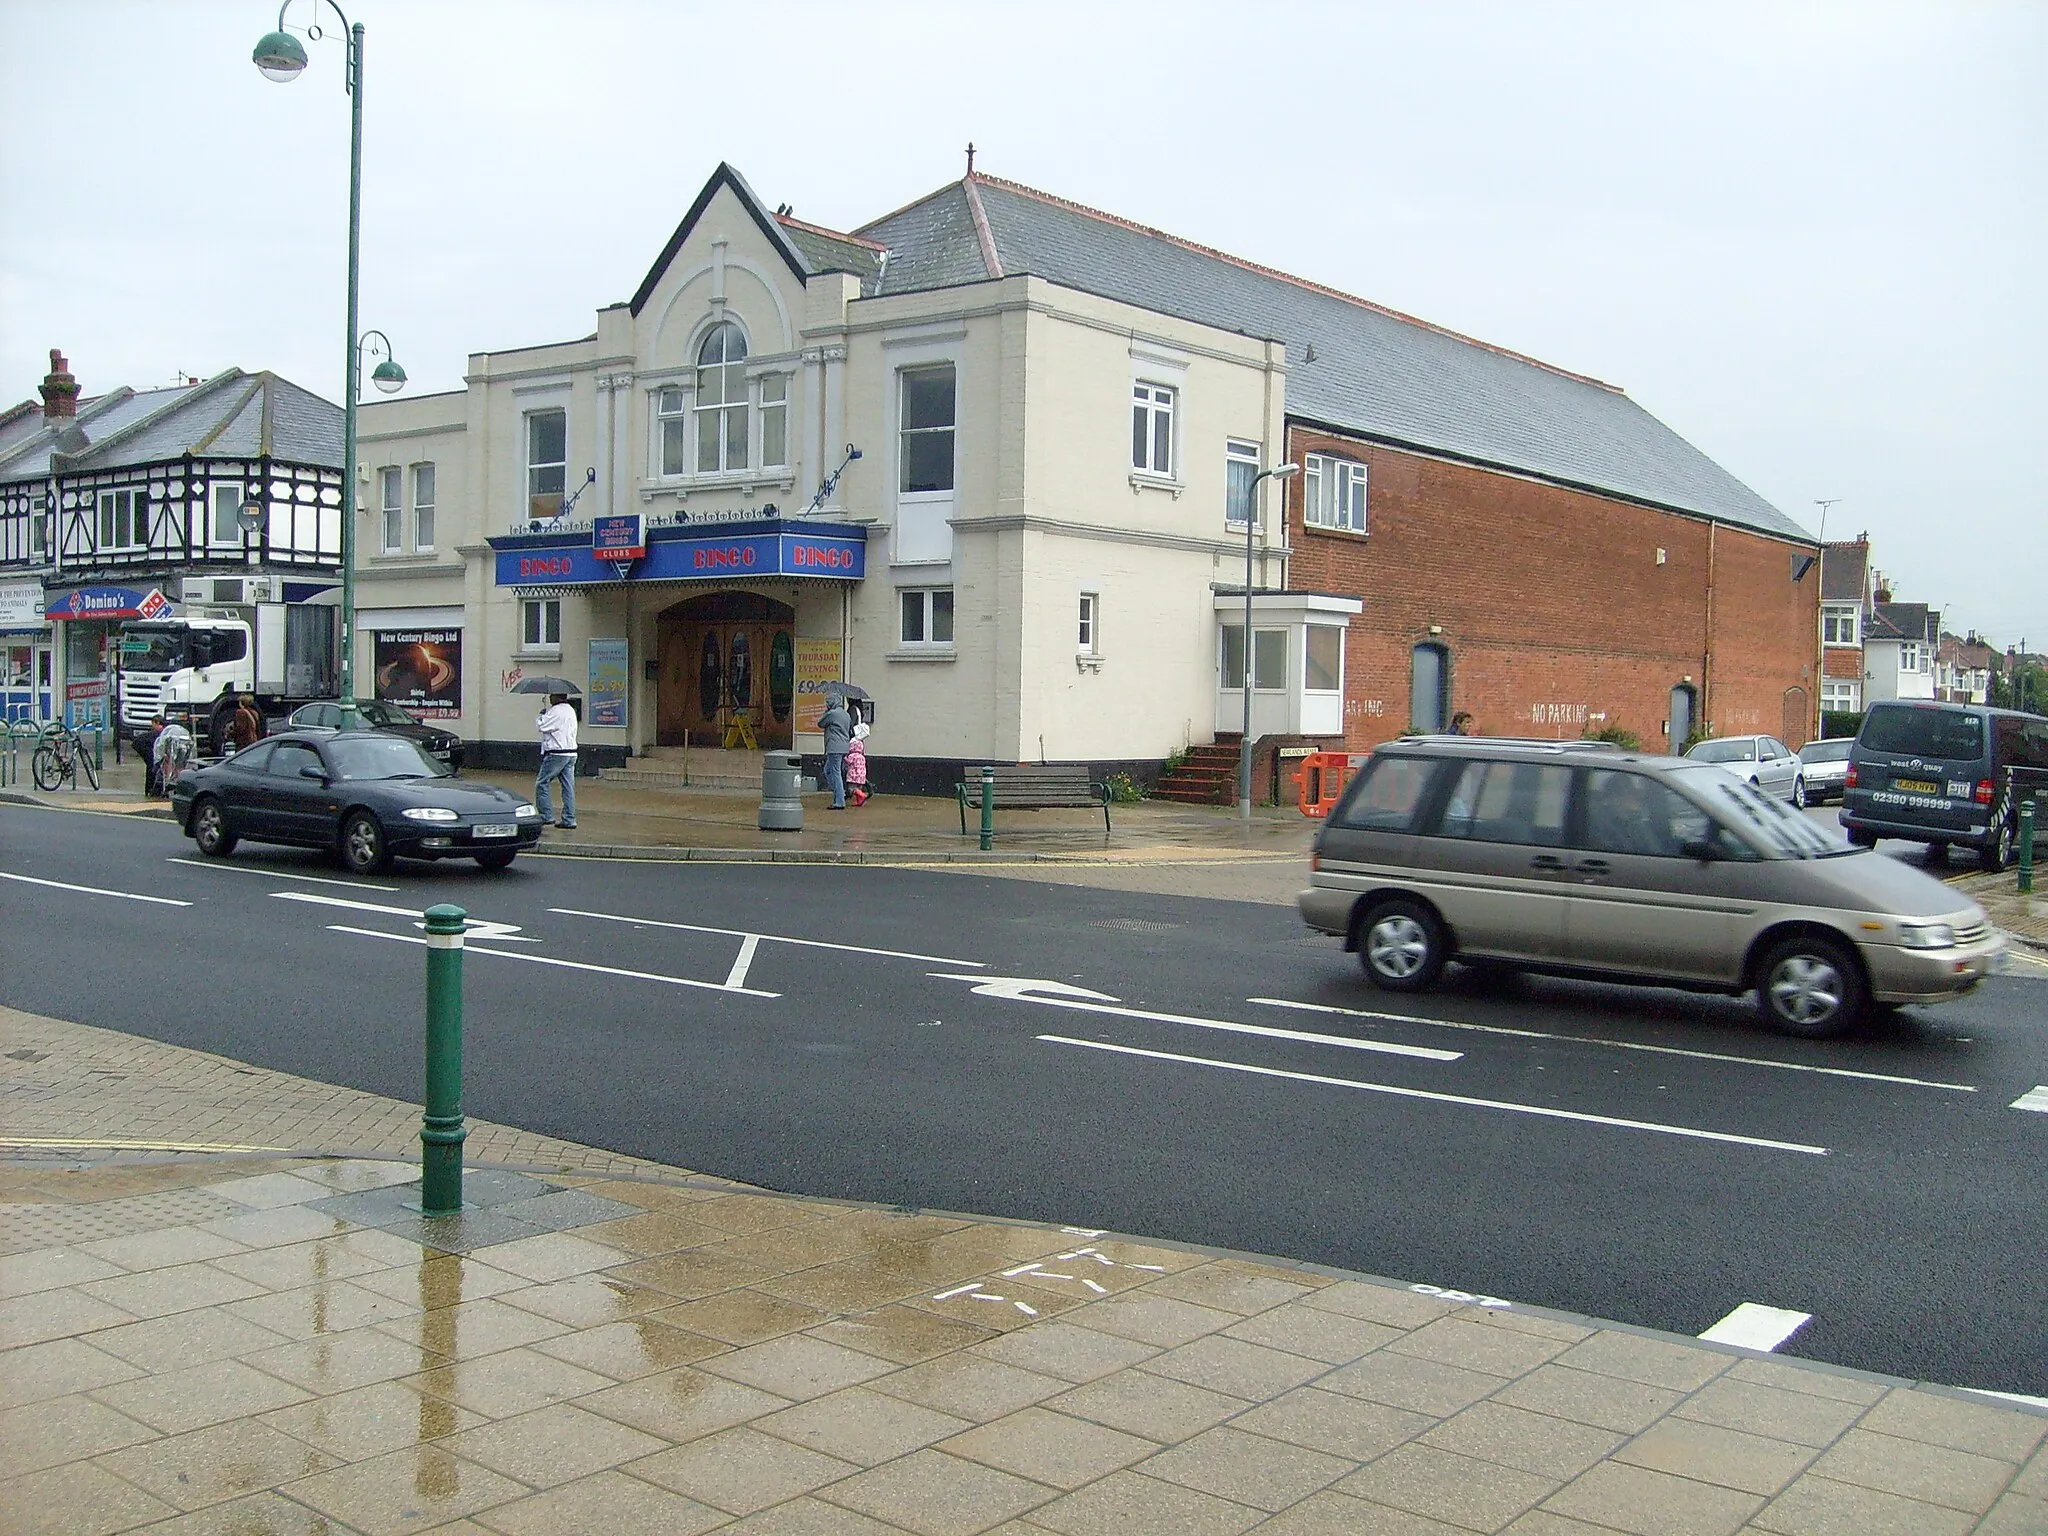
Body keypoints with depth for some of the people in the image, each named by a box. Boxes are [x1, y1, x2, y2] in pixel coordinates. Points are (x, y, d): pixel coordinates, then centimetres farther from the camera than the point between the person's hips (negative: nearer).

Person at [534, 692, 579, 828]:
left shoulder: (556, 711, -14)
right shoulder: (570, 710, 15)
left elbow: (541, 726, -14)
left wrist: (542, 714, 3)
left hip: (556, 754, -9)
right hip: (571, 753, 9)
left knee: (541, 783, 1)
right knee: (568, 787, 6)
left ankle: (546, 815, 0)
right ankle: (569, 820, 6)